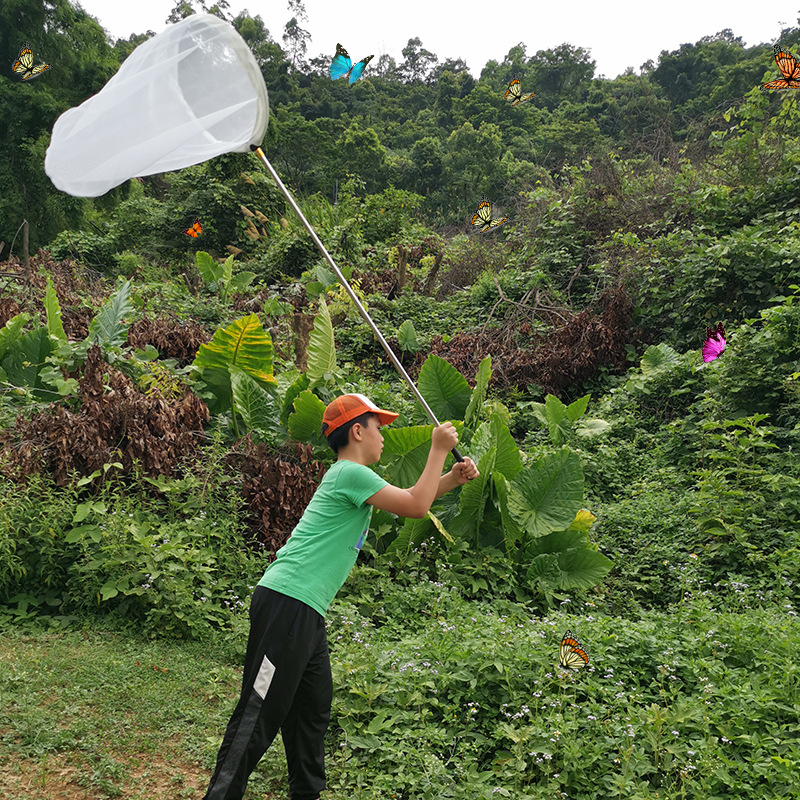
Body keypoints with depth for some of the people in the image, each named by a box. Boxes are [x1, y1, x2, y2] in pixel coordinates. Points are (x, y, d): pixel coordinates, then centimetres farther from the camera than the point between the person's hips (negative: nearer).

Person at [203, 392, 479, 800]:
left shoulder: (351, 477, 20)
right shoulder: (350, 473, -11)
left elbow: (408, 498, 29)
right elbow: (415, 507, -10)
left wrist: (450, 479, 15)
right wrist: (438, 449, -1)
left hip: (306, 613, 10)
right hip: (285, 603, -10)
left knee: (313, 707, 17)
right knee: (259, 714, -8)